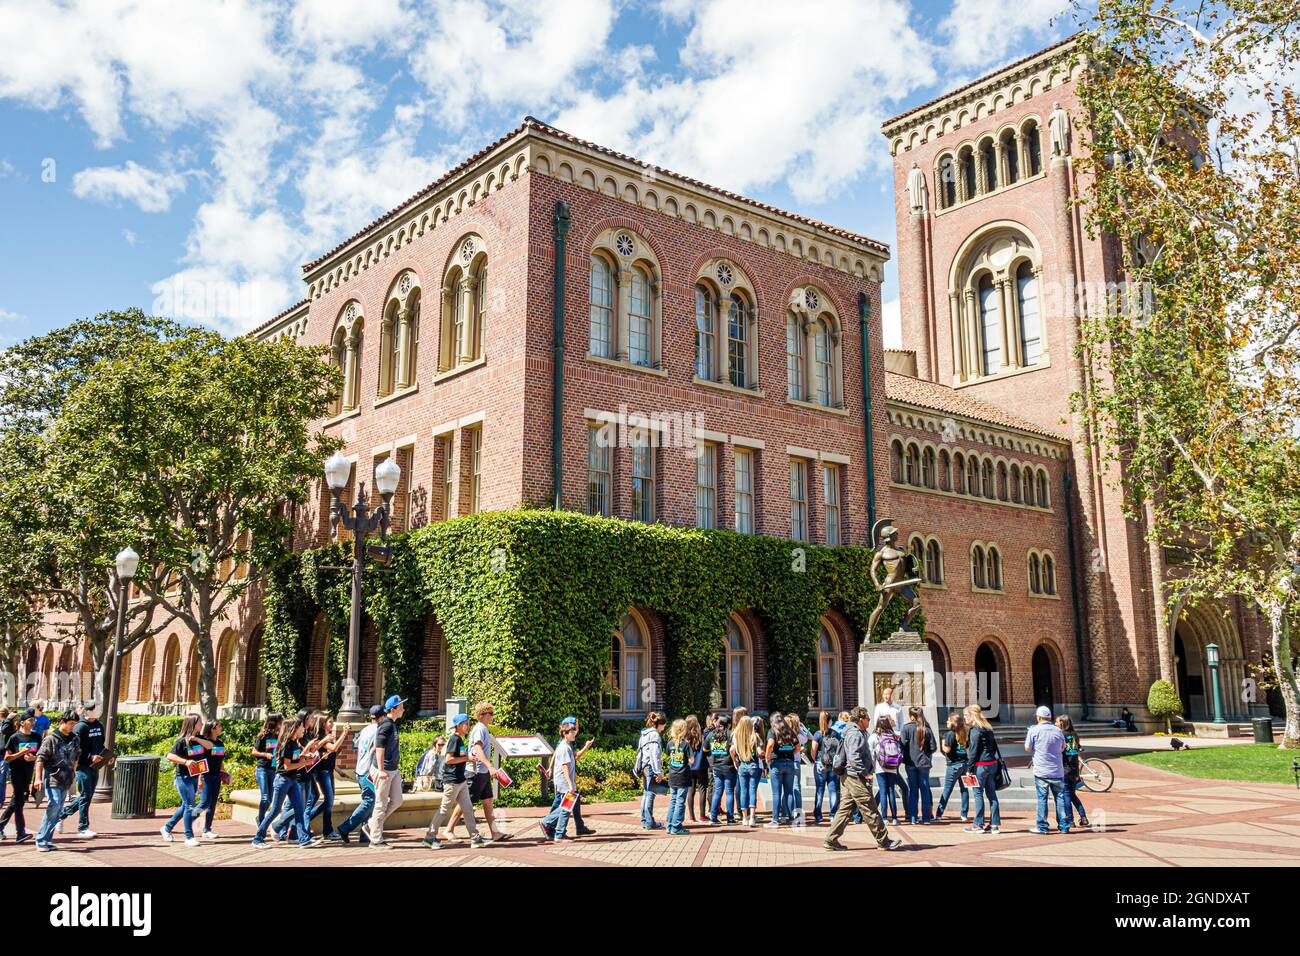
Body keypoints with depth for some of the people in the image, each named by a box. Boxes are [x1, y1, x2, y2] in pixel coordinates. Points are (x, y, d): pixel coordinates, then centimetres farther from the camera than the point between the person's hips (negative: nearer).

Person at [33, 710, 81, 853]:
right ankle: (41, 840, -9)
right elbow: (40, 758, -9)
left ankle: (47, 839, 13)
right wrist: (38, 778, -15)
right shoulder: (51, 738, -7)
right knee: (54, 805, -17)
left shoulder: (75, 739, 10)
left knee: (57, 812, 6)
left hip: (66, 781, 6)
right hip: (52, 779, -6)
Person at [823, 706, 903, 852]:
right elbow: (854, 757, -24)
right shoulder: (856, 734, -15)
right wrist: (865, 773, -19)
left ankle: (831, 840, 7)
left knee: (846, 808, 9)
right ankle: (883, 841, 6)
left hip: (847, 777, 10)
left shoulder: (855, 733, 19)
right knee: (870, 810, -2)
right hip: (856, 777, -10)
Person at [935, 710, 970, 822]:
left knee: (947, 790, -1)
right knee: (964, 789, 10)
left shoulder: (950, 734, -13)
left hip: (954, 765, -6)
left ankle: (939, 814, 2)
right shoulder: (965, 733, 6)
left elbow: (947, 750, -16)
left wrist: (943, 743, 0)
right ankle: (964, 814, 12)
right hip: (964, 763, 6)